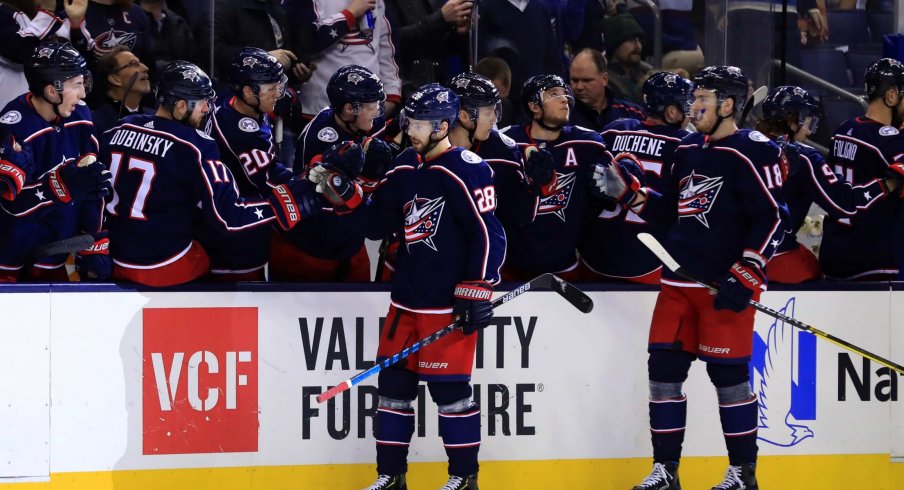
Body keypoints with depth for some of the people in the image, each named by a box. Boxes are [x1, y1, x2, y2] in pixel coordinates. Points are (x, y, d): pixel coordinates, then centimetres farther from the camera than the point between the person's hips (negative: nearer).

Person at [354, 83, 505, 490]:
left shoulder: (465, 170, -12)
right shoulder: (406, 167, 12)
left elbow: (489, 233, -15)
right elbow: (376, 224, 18)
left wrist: (477, 289, -16)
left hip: (449, 302, -8)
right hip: (407, 296, 8)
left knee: (449, 387, -4)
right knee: (394, 382, 9)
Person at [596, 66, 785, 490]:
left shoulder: (752, 152, -10)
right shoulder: (688, 151, 15)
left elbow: (771, 219, -14)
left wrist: (745, 275, -19)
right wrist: (628, 192, 9)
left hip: (725, 286, -8)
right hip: (679, 280, 8)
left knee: (728, 375, -3)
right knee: (664, 368, 5)